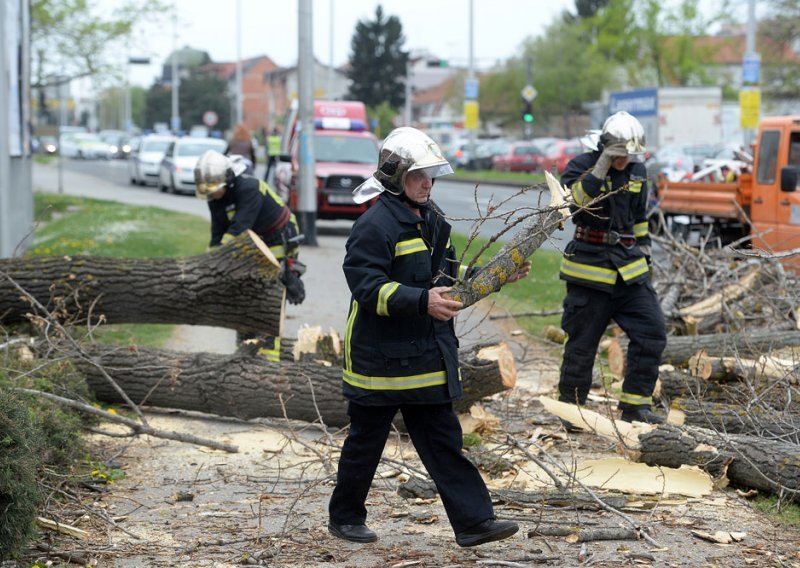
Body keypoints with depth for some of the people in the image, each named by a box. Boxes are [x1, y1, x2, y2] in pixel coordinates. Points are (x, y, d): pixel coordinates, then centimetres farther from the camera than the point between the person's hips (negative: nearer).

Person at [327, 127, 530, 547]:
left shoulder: (430, 221, 12)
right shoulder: (375, 225, -16)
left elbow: (450, 276, 21)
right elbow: (368, 287, -25)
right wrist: (423, 301, -35)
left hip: (427, 355, 8)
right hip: (380, 358, -7)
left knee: (443, 441, 5)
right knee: (366, 441, 8)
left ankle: (473, 522, 3)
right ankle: (344, 517, 24)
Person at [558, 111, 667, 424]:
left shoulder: (637, 172, 10)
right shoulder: (581, 166, -8)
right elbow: (574, 201, -27)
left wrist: (644, 249, 22)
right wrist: (601, 167, -29)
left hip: (629, 267, 6)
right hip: (589, 268, -5)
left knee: (652, 333, -1)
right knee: (582, 343, 0)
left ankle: (635, 405, 8)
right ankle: (570, 408, 15)